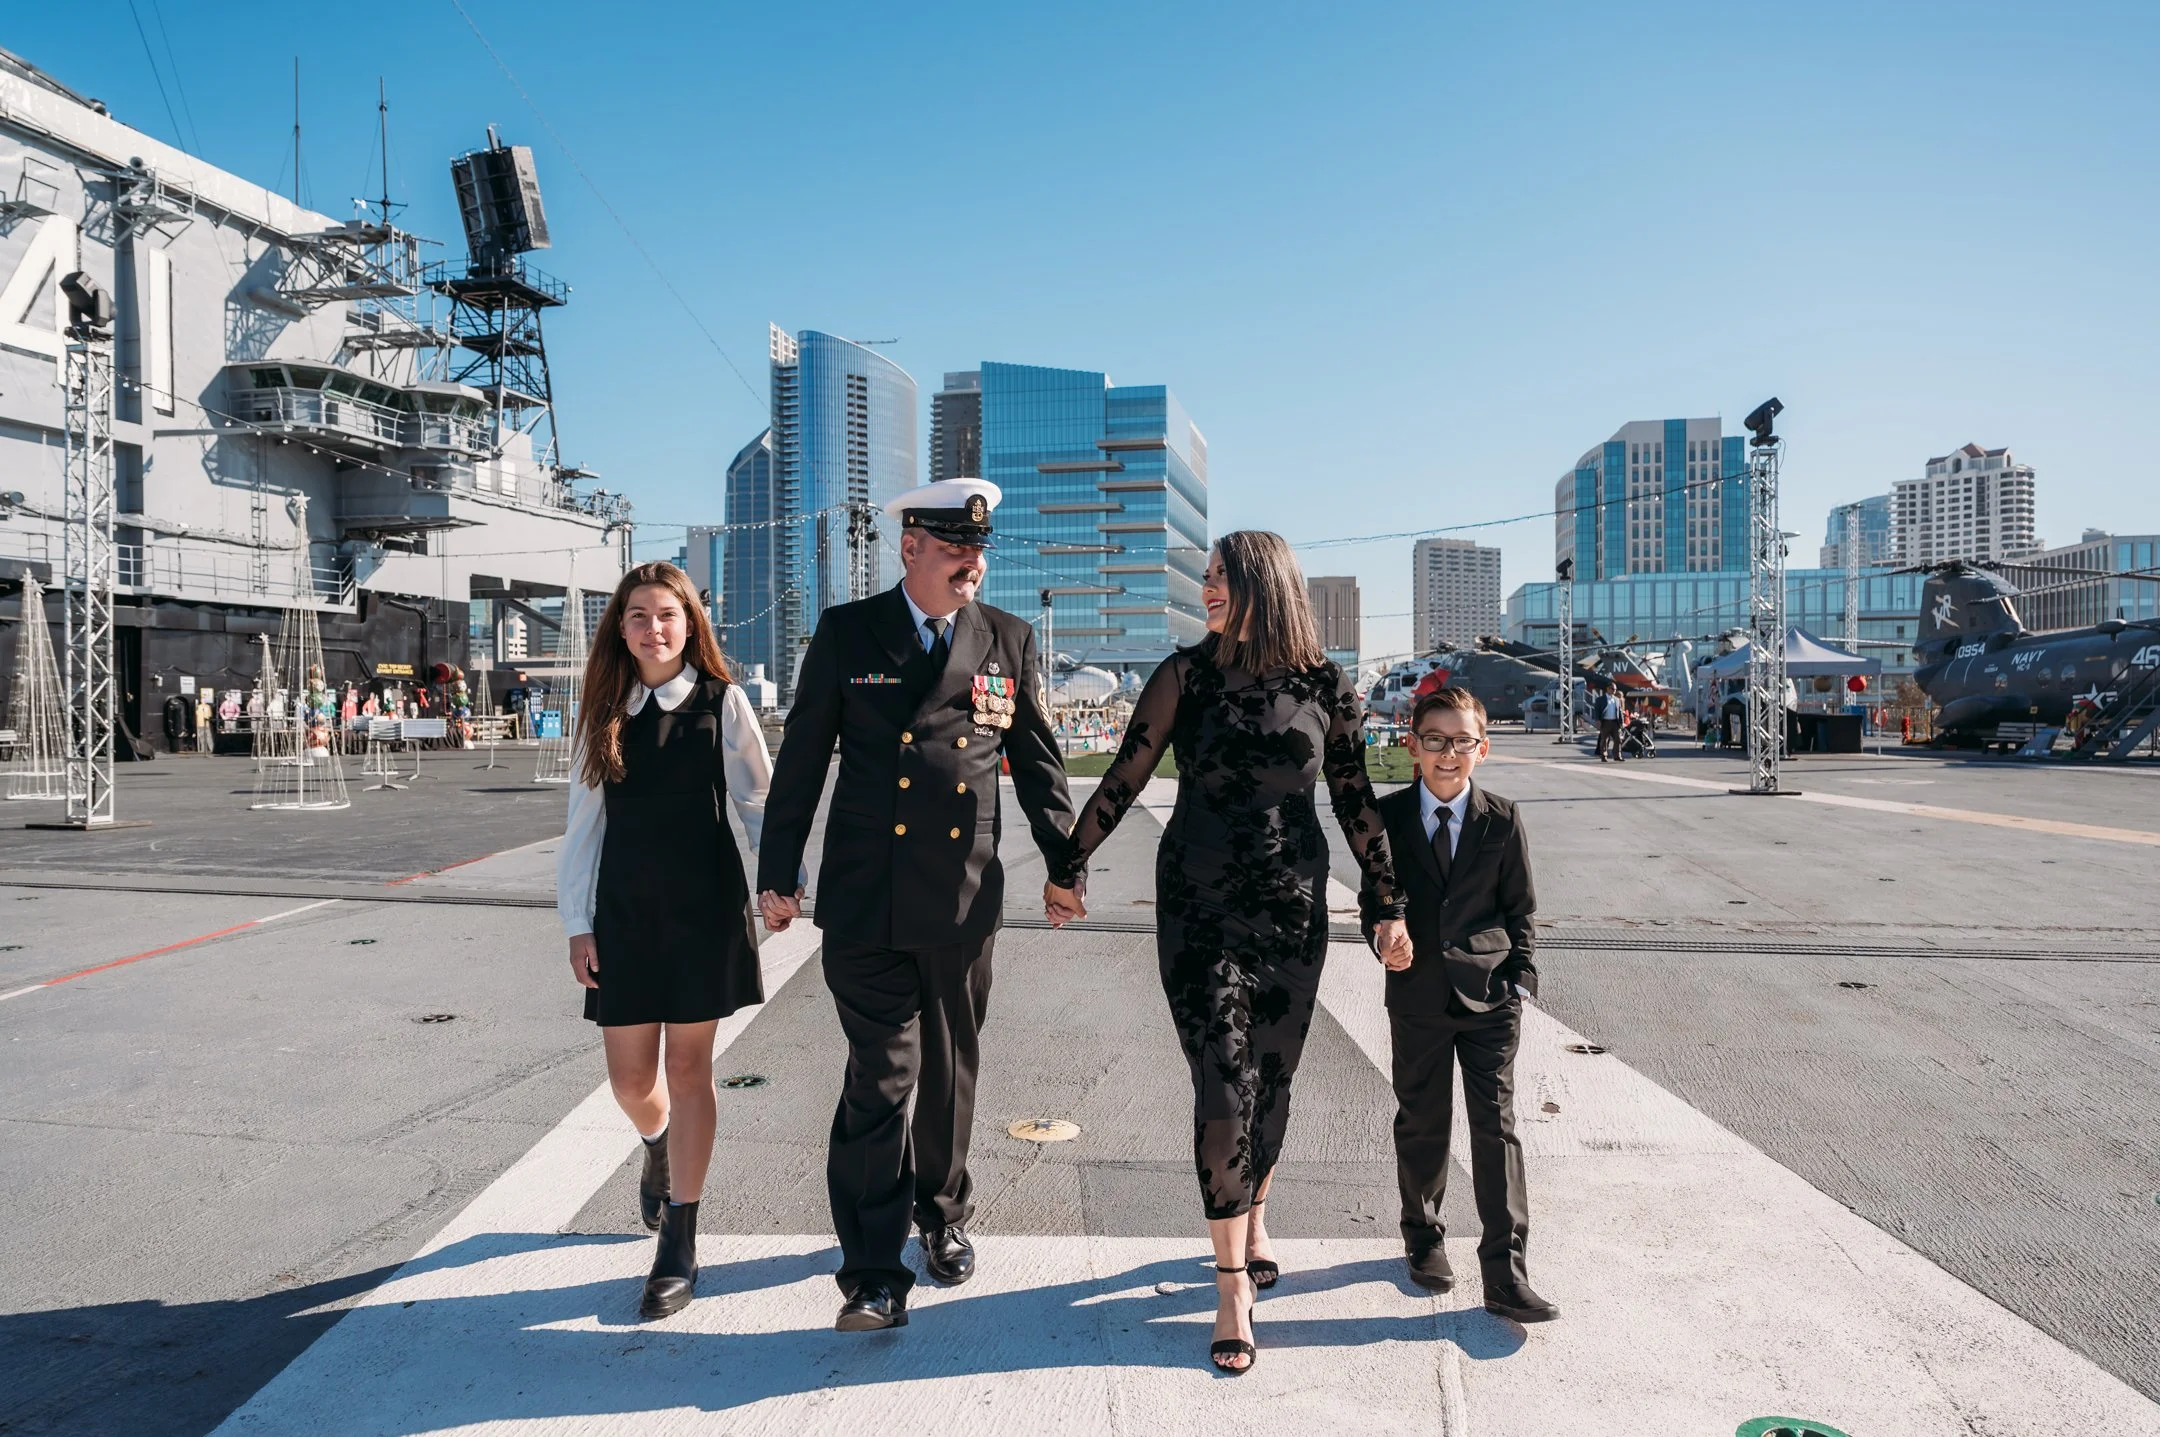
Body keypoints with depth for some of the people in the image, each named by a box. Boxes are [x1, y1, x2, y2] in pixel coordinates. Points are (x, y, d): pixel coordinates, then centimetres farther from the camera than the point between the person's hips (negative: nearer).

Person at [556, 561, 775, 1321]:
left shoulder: (722, 703, -1)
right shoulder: (605, 710, 6)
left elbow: (758, 799, 0)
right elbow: (585, 820, 7)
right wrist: (578, 924, 3)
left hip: (705, 906, -3)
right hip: (625, 910, 3)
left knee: (687, 1066, 3)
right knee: (630, 1077, 7)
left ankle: (679, 1247, 13)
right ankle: (658, 1149, 44)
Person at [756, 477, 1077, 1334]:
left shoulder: (1009, 641, 5)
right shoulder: (847, 633, 0)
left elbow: (1037, 760, 11)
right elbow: (801, 759, 3)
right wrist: (778, 875, 2)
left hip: (963, 903, 2)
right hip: (866, 900, -2)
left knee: (949, 1071, 16)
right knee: (881, 1077, -3)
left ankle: (943, 1216, 38)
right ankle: (874, 1272, 8)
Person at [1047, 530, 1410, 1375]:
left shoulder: (1327, 688, -1)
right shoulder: (1186, 675, -3)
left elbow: (1354, 802, 7)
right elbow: (1123, 780, 1)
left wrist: (1386, 904, 8)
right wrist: (1070, 864, 1)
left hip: (1293, 909, 2)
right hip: (1197, 908, -1)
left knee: (1271, 1078, 12)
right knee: (1223, 1087, -5)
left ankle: (1254, 1218, 39)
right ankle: (1233, 1286, 6)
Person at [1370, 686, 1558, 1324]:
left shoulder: (1502, 821, -1)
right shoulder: (1388, 816, 0)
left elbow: (1521, 908, 5)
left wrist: (1520, 978, -4)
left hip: (1488, 995, -1)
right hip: (1417, 993, 1)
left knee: (1495, 1126, -1)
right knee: (1421, 1123, 13)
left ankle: (1505, 1274, 6)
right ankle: (1423, 1237, 35)